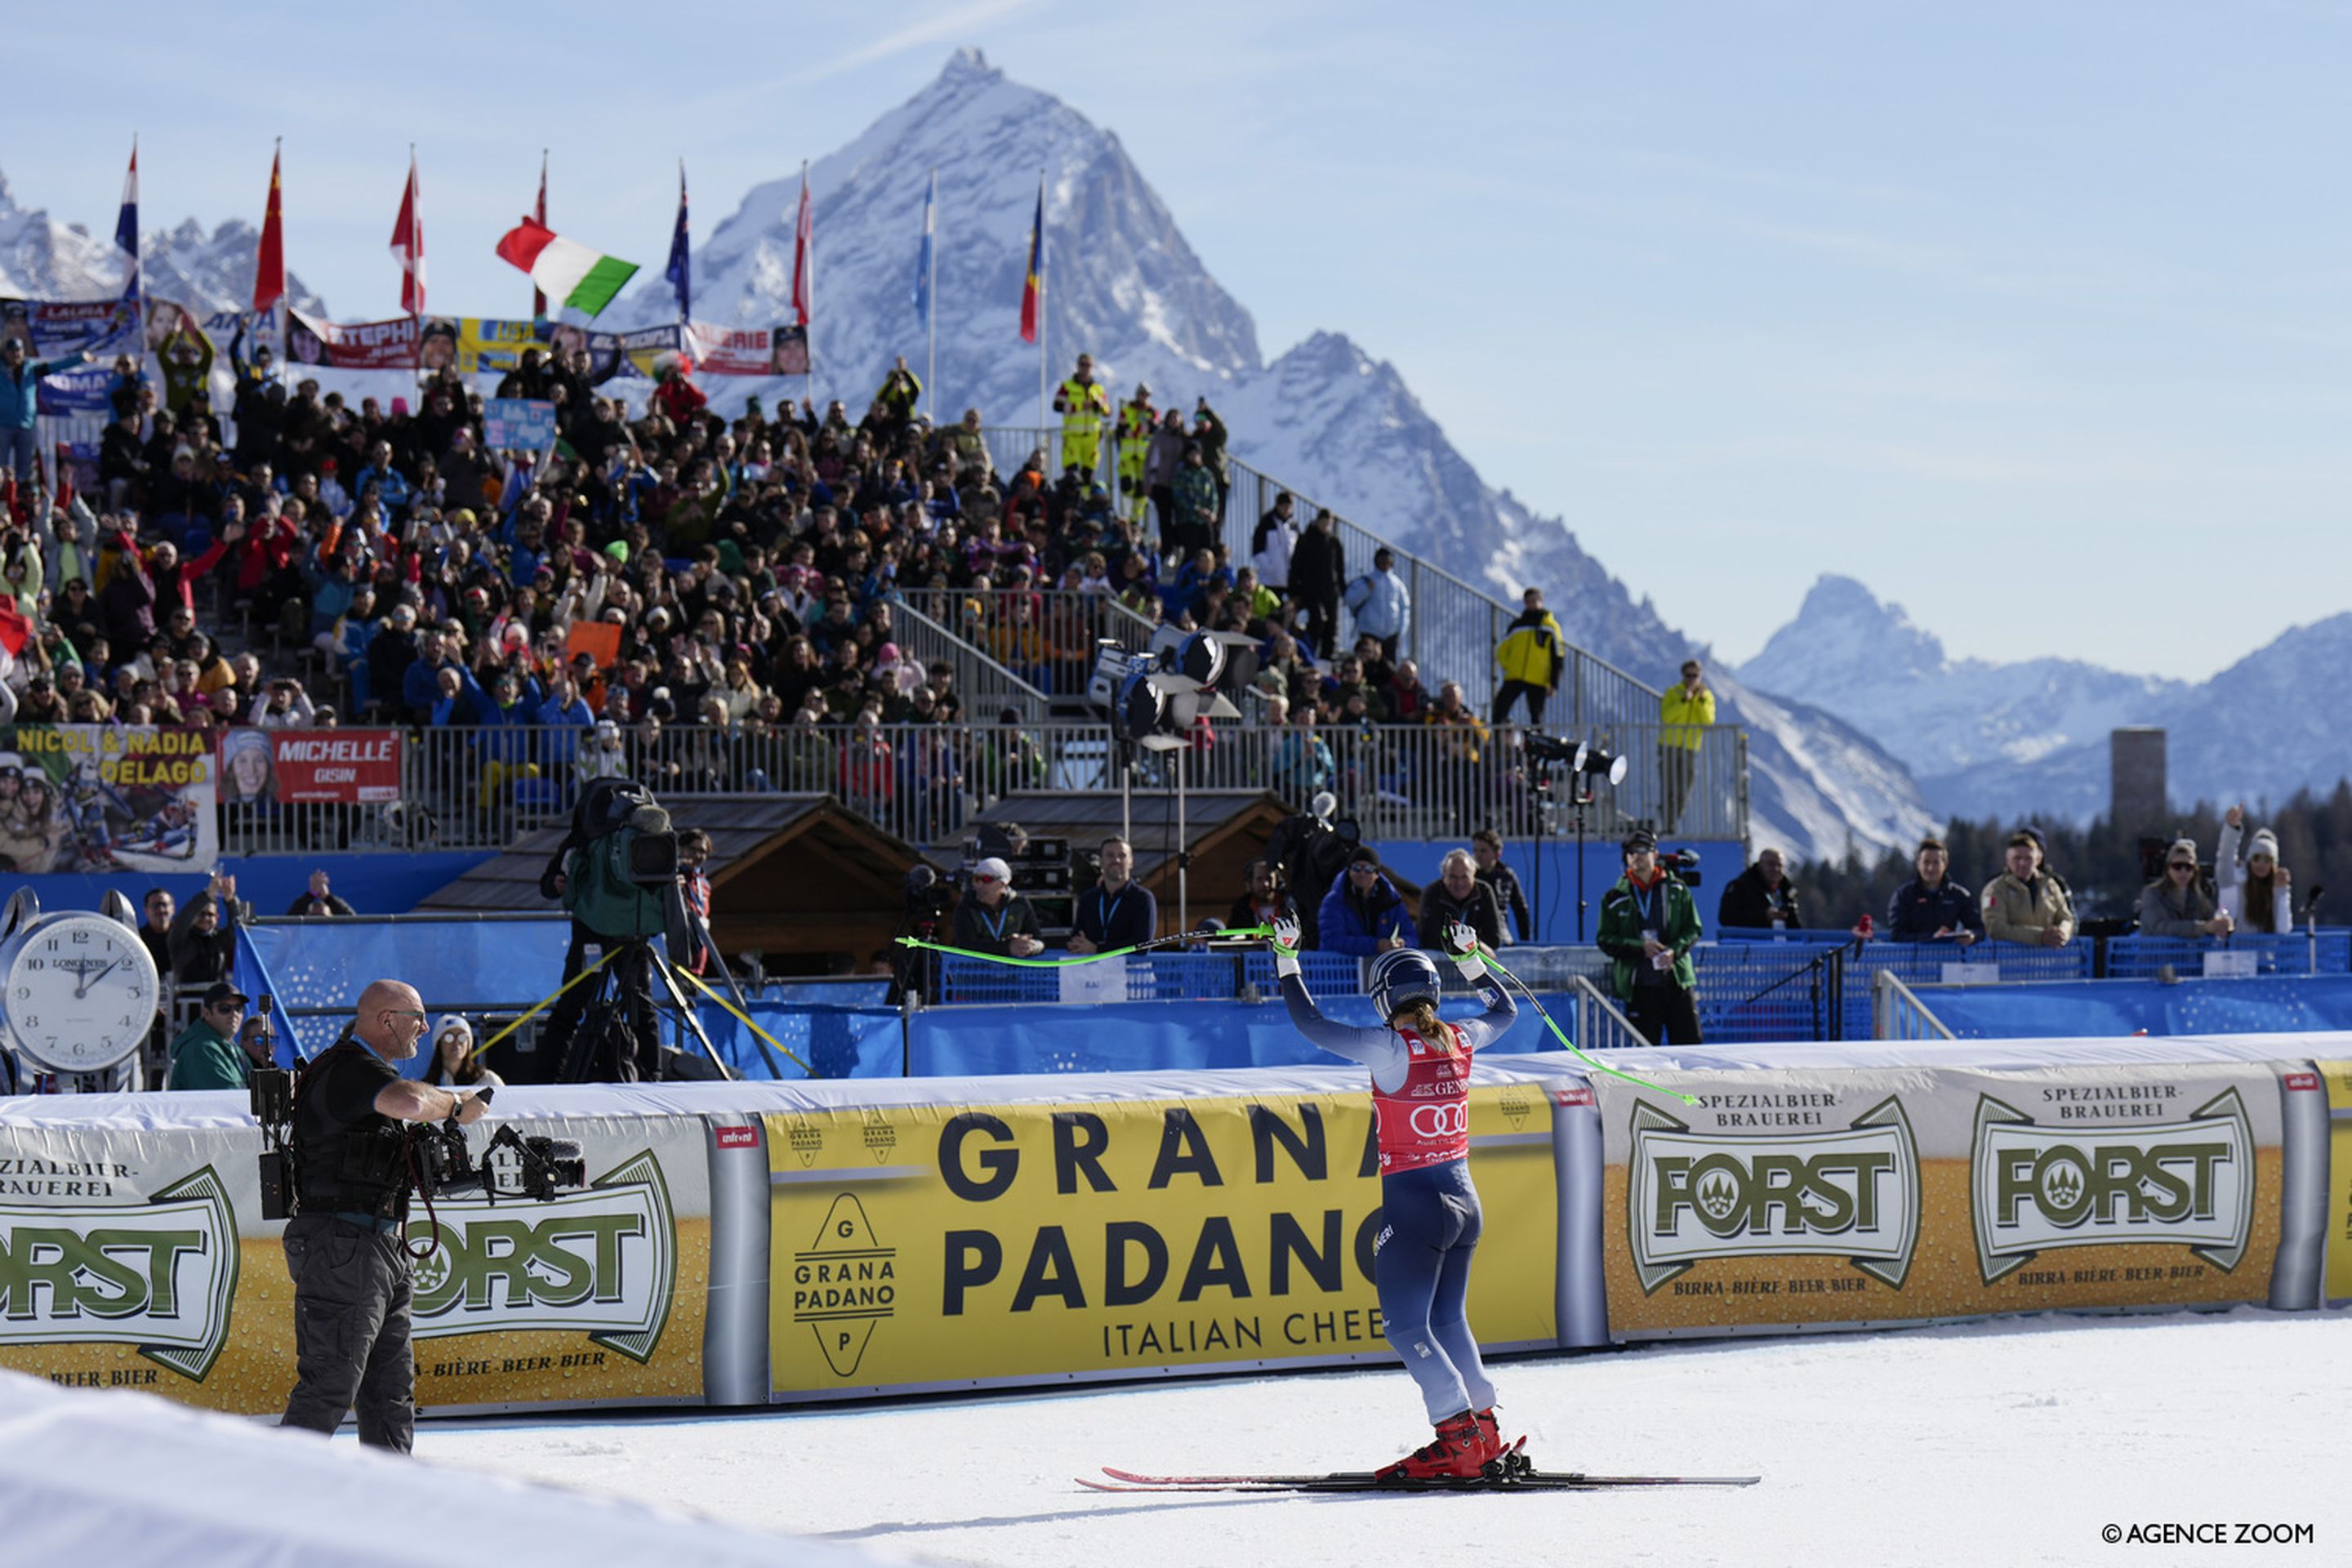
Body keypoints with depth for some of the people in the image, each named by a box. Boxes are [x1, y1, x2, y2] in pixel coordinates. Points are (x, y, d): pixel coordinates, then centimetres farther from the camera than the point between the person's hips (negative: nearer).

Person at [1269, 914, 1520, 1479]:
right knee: (1449, 1318, 18)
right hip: (1465, 1199, 7)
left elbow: (1312, 1025, -7)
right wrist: (1469, 959, 37)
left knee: (1405, 1325, -1)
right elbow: (1506, 1011, 25)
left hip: (1411, 1203, -7)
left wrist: (1287, 961, 3)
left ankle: (1461, 1435, -9)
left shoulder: (1390, 1048, -15)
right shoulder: (1460, 1040, 2)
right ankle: (1483, 1433, 16)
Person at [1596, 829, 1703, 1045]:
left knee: (1690, 1045, 0)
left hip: (1677, 981, 1)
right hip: (1639, 986, -1)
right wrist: (1640, 947, -13)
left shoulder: (1677, 890, 7)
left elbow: (1693, 929, 7)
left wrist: (1674, 950, -13)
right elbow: (1605, 940, 2)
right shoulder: (1615, 898, 4)